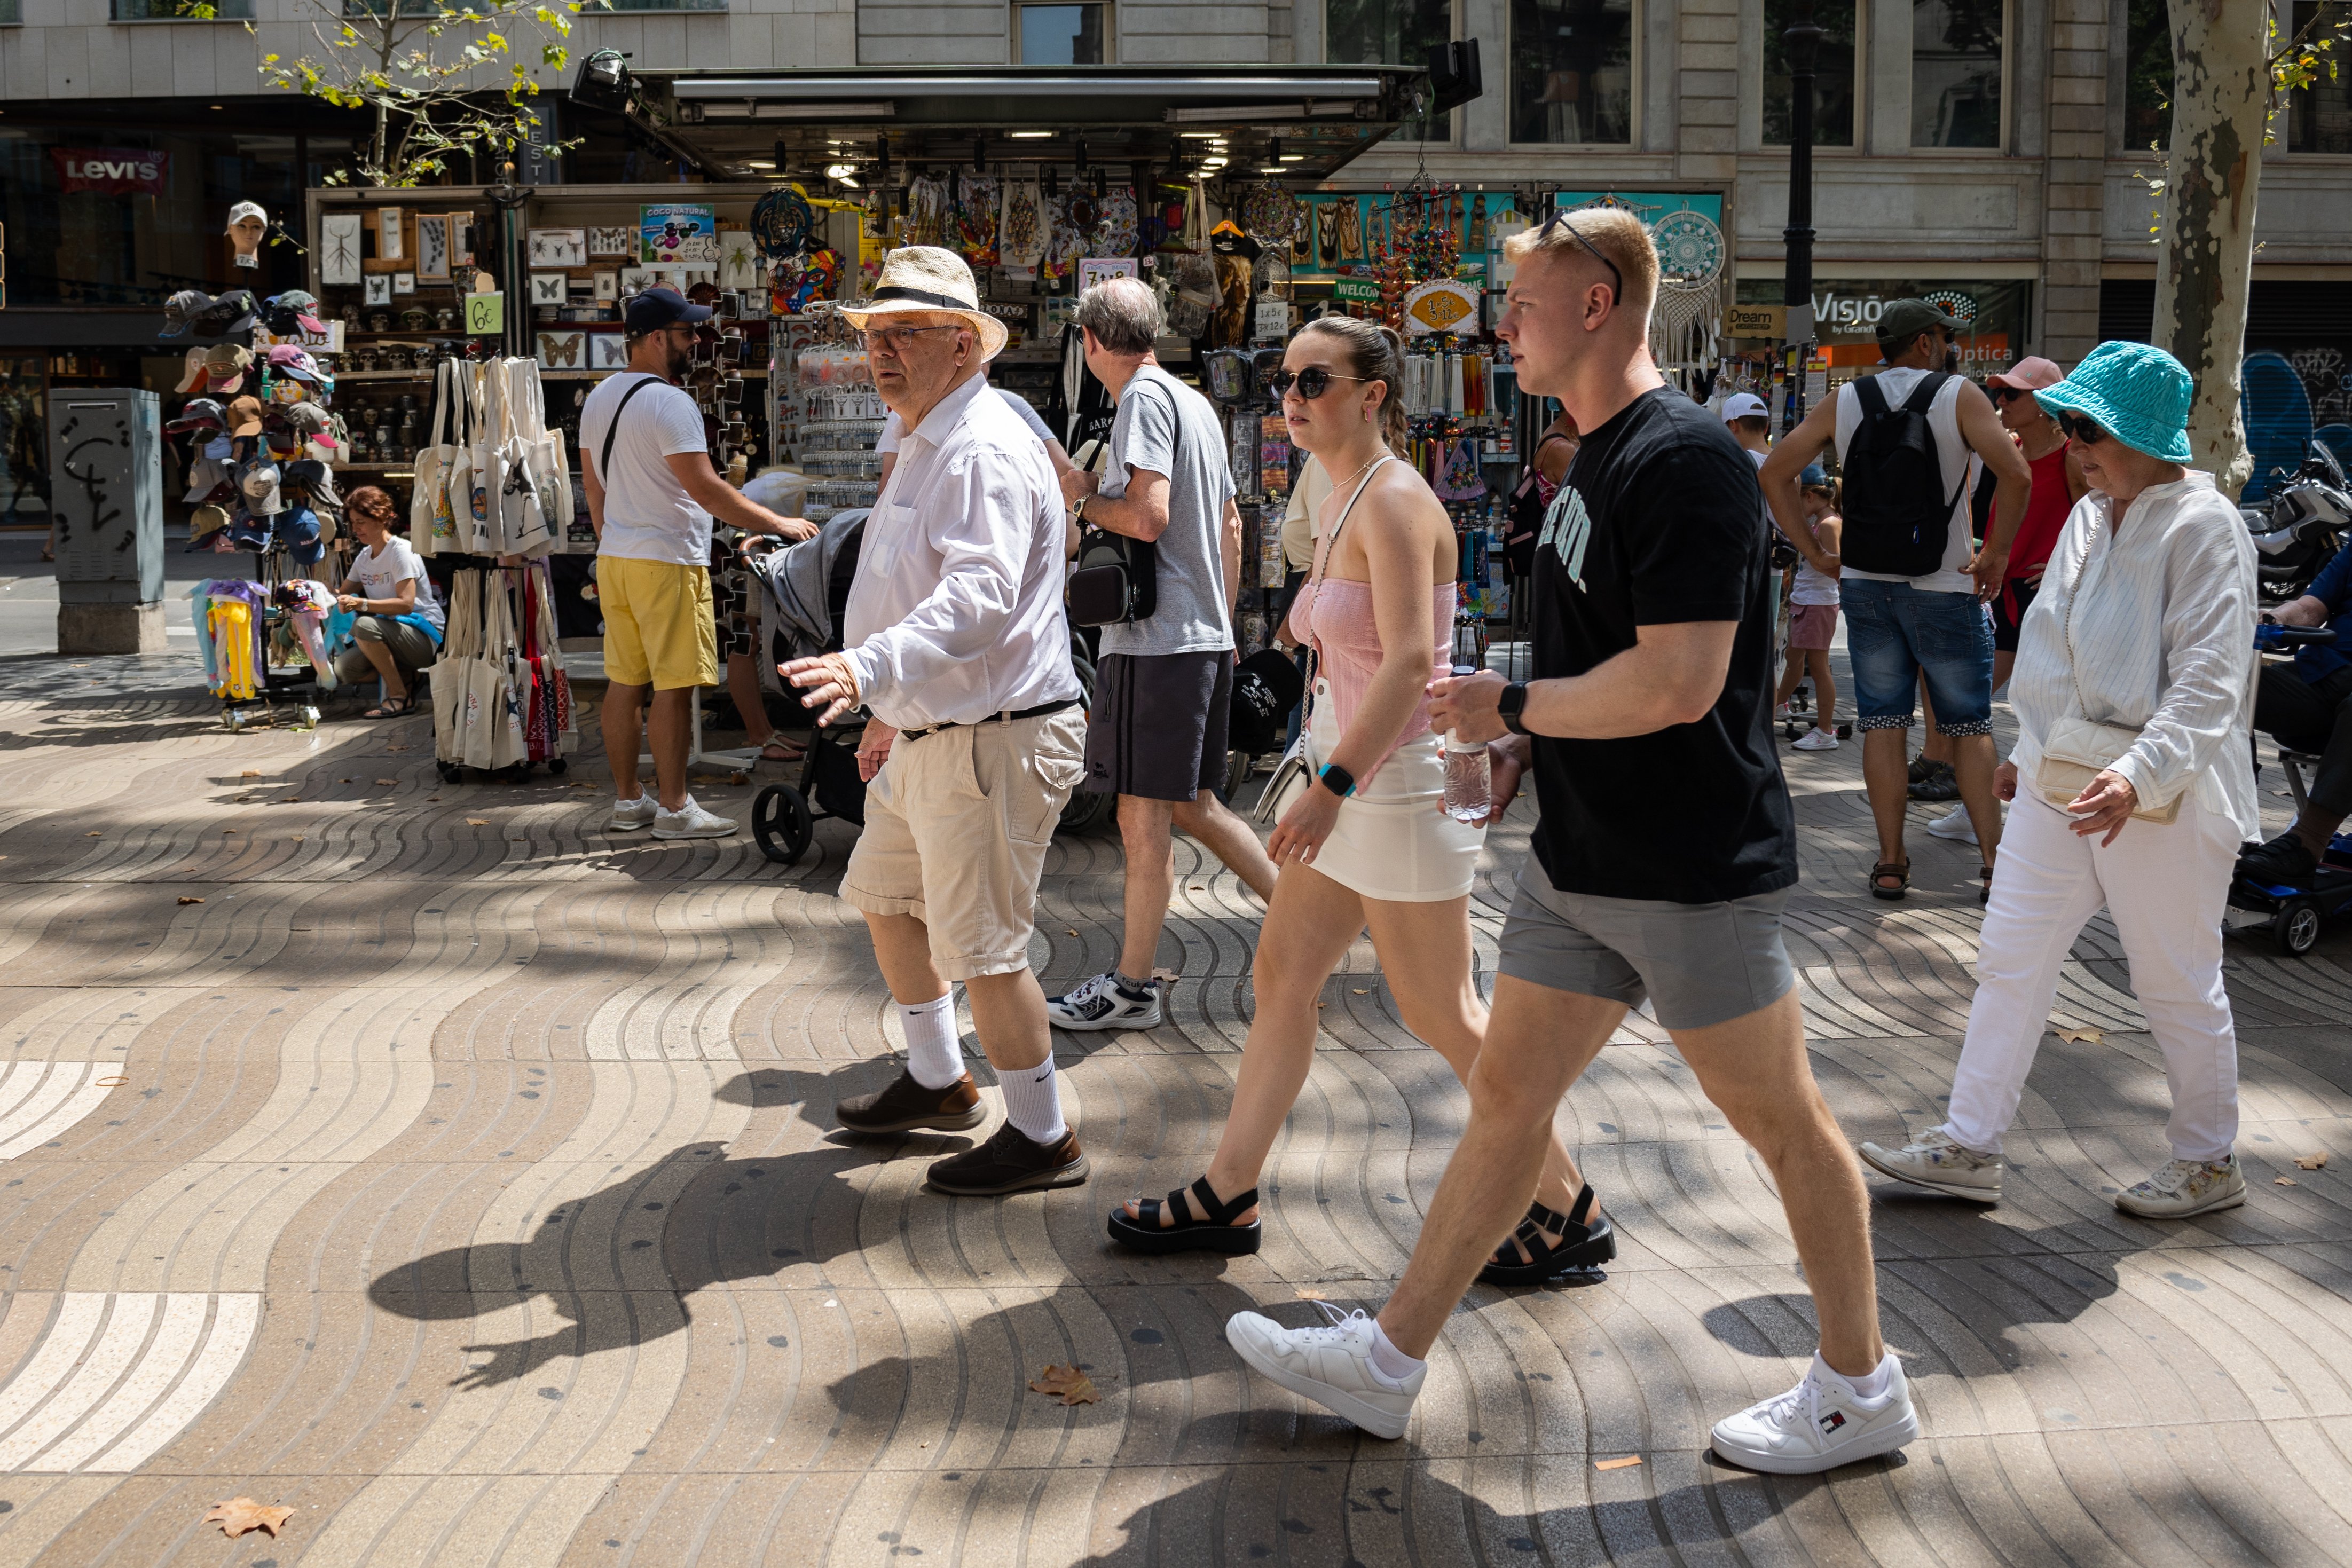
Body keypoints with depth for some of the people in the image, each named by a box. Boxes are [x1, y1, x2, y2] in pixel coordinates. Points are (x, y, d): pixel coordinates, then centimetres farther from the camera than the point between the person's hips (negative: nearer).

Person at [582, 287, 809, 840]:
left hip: (614, 559, 9)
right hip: (666, 560, -9)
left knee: (625, 683, 12)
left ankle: (627, 800, 18)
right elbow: (704, 489, -21)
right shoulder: (668, 402, -16)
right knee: (673, 686, -4)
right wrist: (778, 524, -16)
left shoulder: (599, 398, 13)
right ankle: (674, 808, 0)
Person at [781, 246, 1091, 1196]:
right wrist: (893, 712, 29)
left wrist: (872, 666, -46)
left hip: (994, 742, -11)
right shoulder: (928, 445, 17)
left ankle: (1044, 1140, 10)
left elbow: (978, 597, -33)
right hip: (933, 735, 11)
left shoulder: (983, 451, -18)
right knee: (884, 898, 22)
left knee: (978, 947, -5)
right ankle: (938, 1082, 38)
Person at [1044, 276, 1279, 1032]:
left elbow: (1148, 516, -21)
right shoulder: (1196, 402, 18)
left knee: (1143, 813, -3)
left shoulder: (1145, 398, -10)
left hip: (1156, 638, -9)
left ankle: (1132, 987, 4)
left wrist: (1081, 498, -4)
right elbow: (1230, 526, 22)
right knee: (1190, 804, 16)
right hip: (1206, 635, 9)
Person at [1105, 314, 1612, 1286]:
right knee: (1280, 978, 12)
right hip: (1354, 776, 10)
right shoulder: (1343, 504, 12)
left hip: (1401, 779, -10)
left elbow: (1409, 660, -25)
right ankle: (1228, 1196, 23)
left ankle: (1569, 1213, 12)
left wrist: (1332, 785, -29)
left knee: (1439, 1014, -1)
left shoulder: (1394, 499, -16)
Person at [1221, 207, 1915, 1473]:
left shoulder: (1684, 459, -19)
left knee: (1782, 1124, 5)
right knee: (1506, 1095, 12)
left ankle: (1860, 1390, 22)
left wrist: (1511, 705, -16)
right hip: (1582, 858, 10)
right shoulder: (1597, 461, 12)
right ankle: (1387, 1363, 21)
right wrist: (1508, 716, 9)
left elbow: (1679, 682, -27)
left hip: (1693, 871, -9)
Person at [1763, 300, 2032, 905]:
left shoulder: (1843, 403, 6)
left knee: (1883, 724, 6)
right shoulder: (1958, 397, -5)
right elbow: (2015, 474, -18)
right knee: (1969, 726, 5)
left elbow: (1774, 473, 4)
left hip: (1865, 585, 3)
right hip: (1944, 588, -3)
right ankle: (1994, 861, 4)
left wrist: (1812, 550, 5)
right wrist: (1997, 555, -9)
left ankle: (1891, 862, 8)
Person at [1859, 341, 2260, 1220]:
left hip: (2158, 798, -8)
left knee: (2178, 984, 6)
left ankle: (2209, 1164, 24)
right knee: (2009, 963, 6)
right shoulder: (2089, 517, 11)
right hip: (2060, 782, 8)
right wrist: (2033, 750, 22)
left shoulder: (2203, 529, -14)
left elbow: (2210, 680, -22)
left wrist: (2139, 774, -34)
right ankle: (1968, 1149, 13)